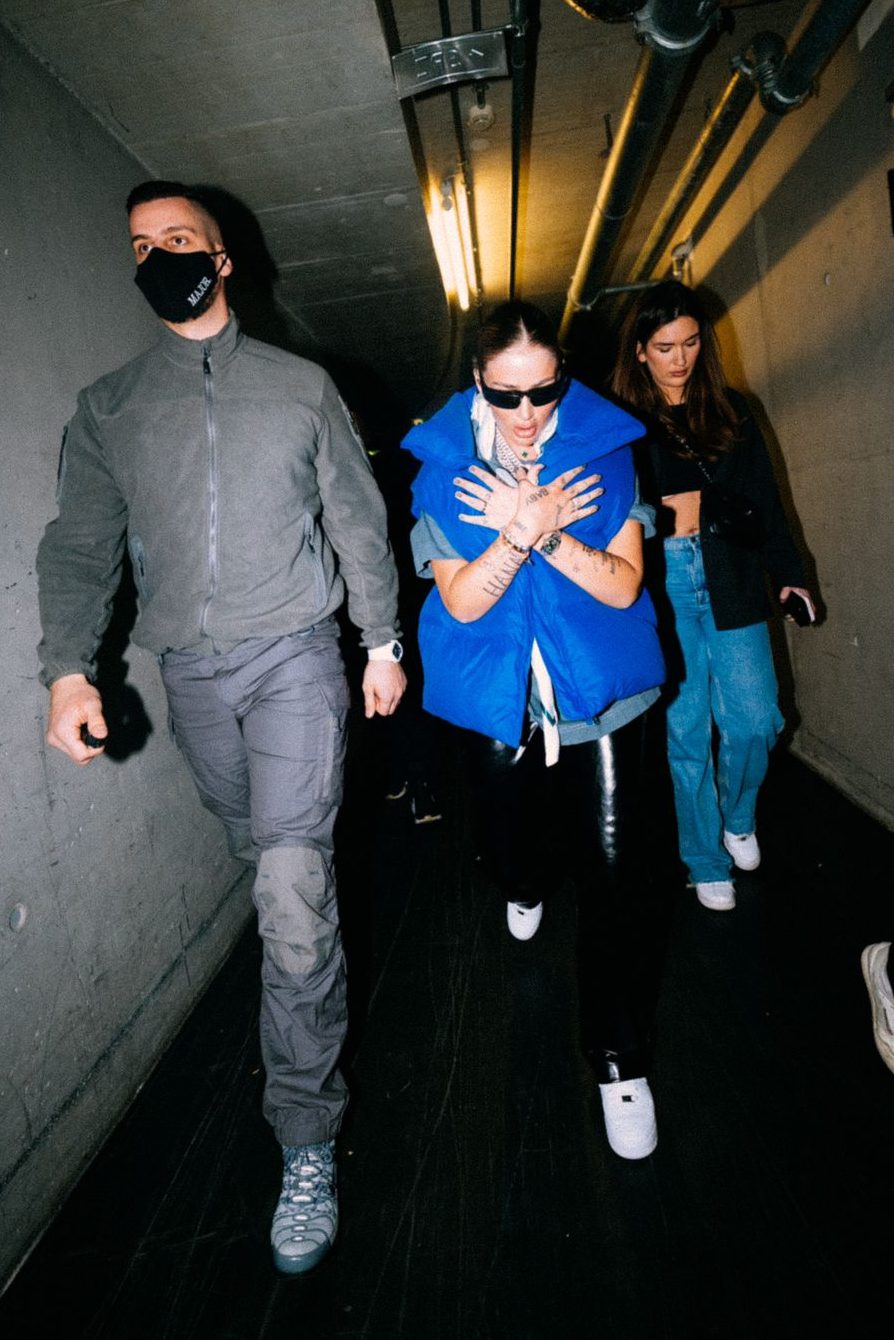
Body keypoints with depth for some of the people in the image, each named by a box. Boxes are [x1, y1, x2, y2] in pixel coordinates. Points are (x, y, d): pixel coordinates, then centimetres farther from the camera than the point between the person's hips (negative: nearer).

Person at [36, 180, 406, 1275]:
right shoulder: (106, 408, 10)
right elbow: (80, 547, 5)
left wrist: (383, 641, 5)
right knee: (262, 858, 15)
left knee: (292, 887, -12)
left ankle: (305, 1137, 4)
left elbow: (359, 520, 8)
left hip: (294, 658, -2)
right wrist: (68, 668, -9)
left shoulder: (301, 386, 7)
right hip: (191, 673, 3)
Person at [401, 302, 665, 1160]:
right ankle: (528, 884, 59)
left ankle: (618, 1056, 17)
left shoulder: (604, 451, -5)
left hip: (598, 694, -1)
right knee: (505, 852, 17)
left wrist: (545, 533, -23)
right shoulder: (443, 468, -4)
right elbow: (461, 601, -11)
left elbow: (622, 584, -9)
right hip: (497, 700, 1)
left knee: (609, 871, -3)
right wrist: (523, 530, -26)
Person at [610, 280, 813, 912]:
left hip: (730, 583, 3)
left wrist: (787, 572, 7)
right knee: (686, 730, 3)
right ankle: (707, 862, 21)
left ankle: (737, 819, 32)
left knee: (756, 721, 0)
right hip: (663, 588, -3)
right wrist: (678, 513, -8)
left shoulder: (730, 409, 12)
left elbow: (764, 499, 10)